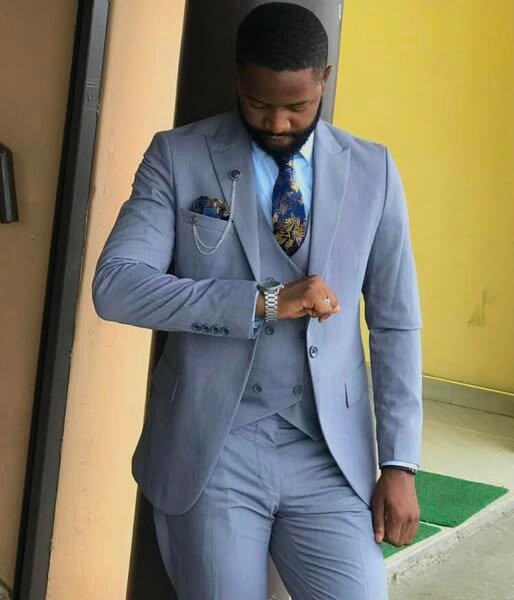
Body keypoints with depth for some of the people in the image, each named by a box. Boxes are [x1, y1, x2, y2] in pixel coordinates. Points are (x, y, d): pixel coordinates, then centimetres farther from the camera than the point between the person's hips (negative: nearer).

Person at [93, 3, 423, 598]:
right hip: (209, 450, -1)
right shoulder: (178, 157, -1)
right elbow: (116, 285, -13)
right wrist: (265, 301, -20)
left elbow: (395, 326, 5)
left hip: (330, 455, 2)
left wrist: (399, 462, -1)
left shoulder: (373, 171, 4)